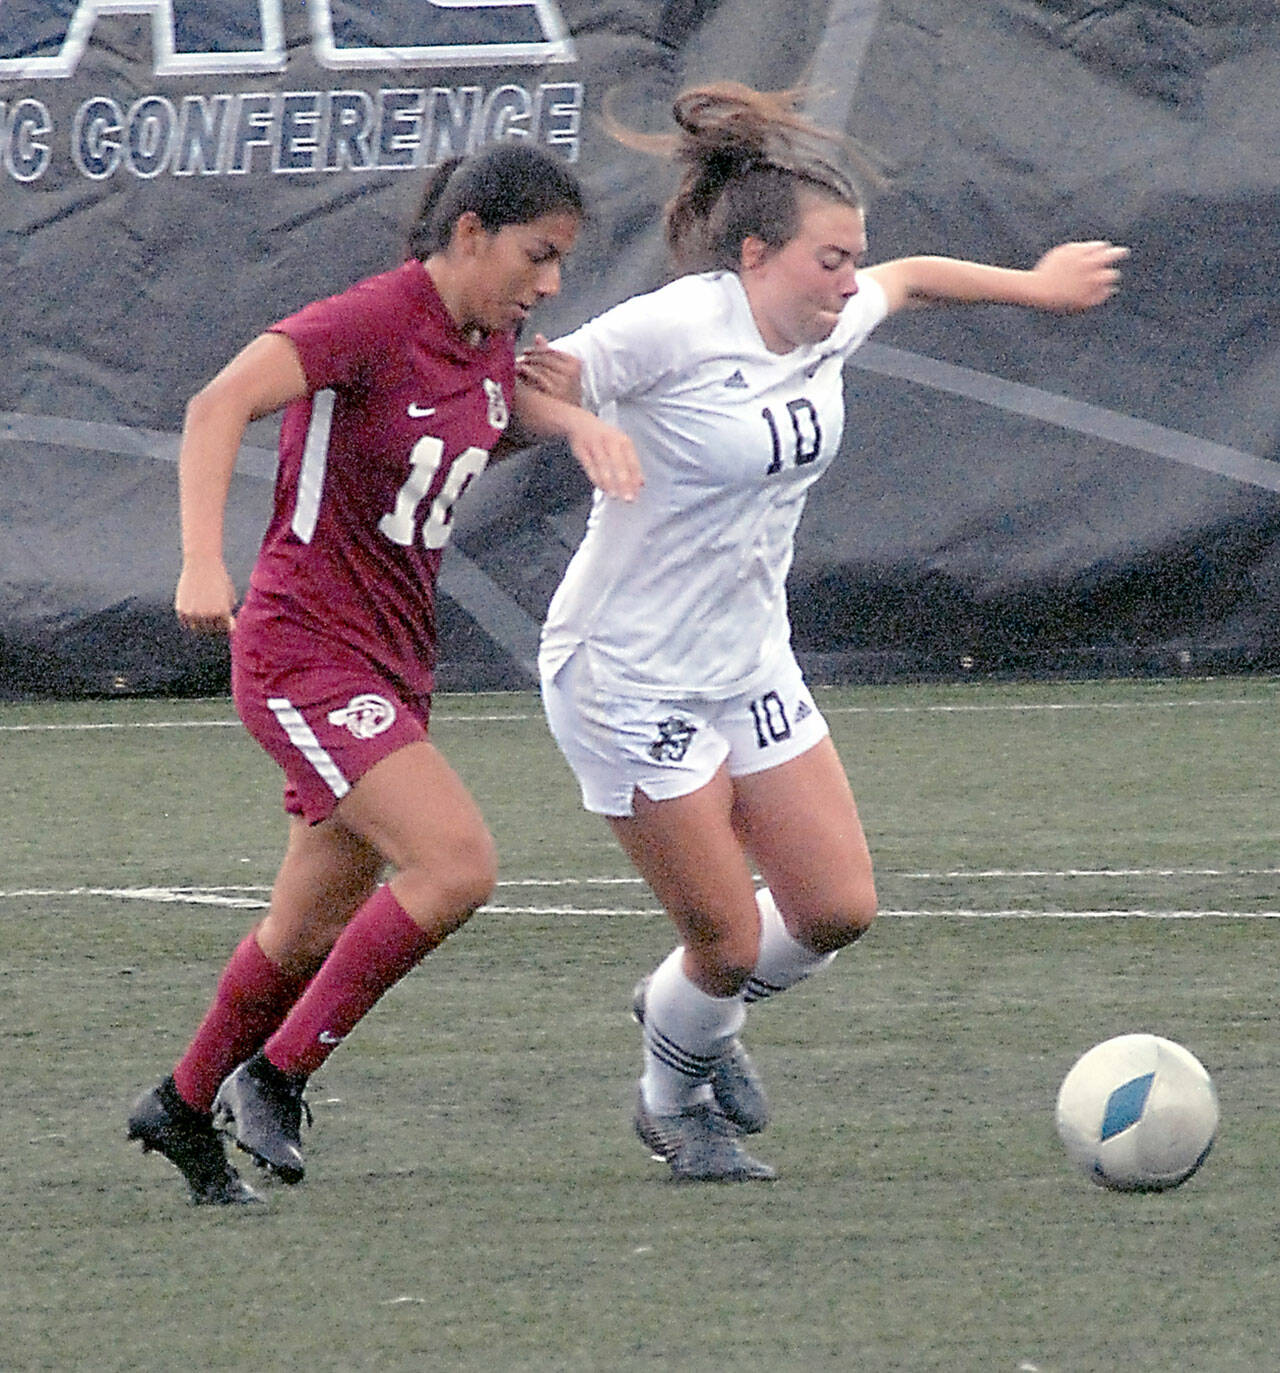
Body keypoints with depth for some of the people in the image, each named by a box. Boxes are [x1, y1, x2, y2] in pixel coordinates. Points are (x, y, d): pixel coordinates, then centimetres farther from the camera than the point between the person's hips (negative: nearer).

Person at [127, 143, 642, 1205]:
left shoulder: (488, 341, 7)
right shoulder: (372, 322, -18)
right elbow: (219, 406, -28)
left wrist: (579, 423, 8)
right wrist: (202, 563, -41)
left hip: (396, 664, 9)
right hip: (304, 651, -9)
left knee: (315, 929, 14)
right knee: (457, 865, -22)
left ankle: (182, 1109, 35)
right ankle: (275, 1077, -9)